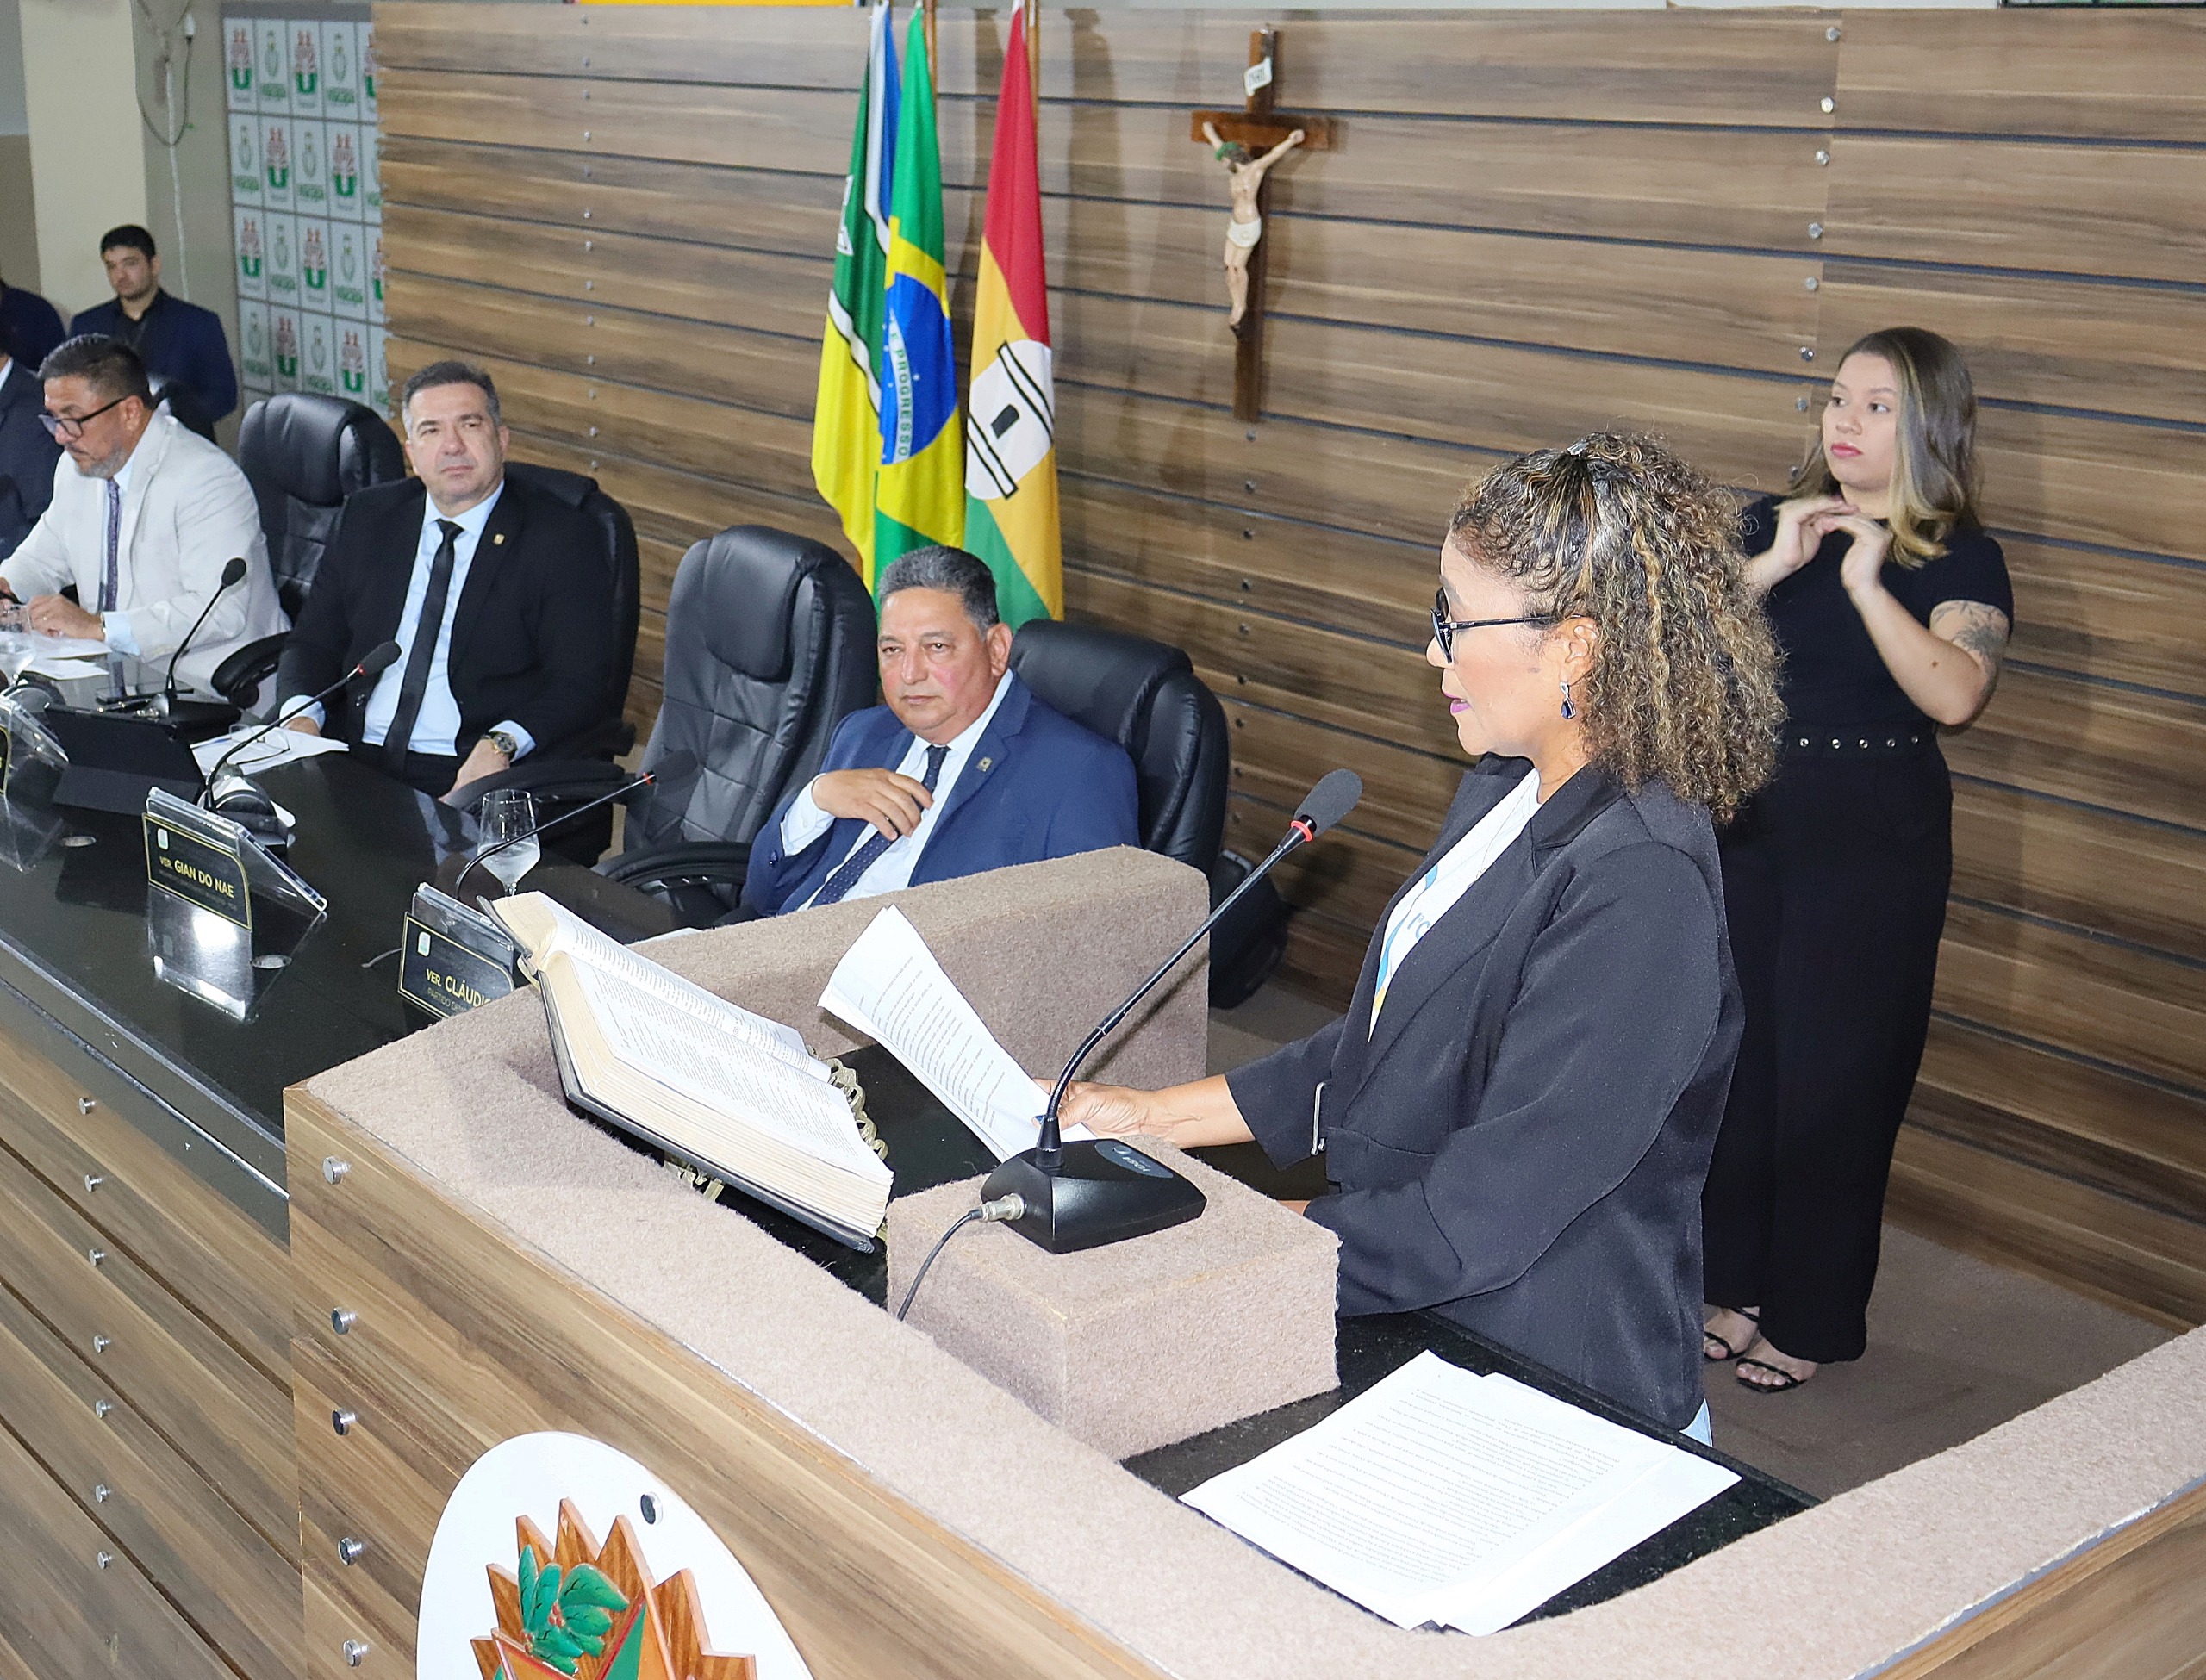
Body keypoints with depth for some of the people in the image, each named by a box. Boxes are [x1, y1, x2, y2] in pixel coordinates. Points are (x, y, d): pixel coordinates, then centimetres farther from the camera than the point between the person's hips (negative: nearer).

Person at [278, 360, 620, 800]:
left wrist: (501, 746, -24)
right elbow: (314, 641, 17)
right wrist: (301, 716, -4)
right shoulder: (367, 517, 16)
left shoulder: (561, 541, 0)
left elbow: (580, 685, -7)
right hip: (353, 761, 5)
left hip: (475, 779, -4)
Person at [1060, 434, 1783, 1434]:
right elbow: (1381, 1051, 15)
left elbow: (1486, 1212, -24)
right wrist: (1157, 1114, 11)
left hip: (1555, 1392, -8)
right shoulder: (1505, 792, 7)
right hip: (1414, 1330, 8)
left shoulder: (1640, 884, -23)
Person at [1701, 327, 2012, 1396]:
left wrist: (1867, 581, -23)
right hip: (1747, 818, 4)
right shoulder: (1771, 524, 5)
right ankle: (1734, 1281, 26)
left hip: (1877, 839, -4)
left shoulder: (1960, 559, -6)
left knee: (1833, 1075, 3)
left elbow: (1955, 694, -23)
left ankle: (1812, 1316, 17)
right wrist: (1774, 565, -16)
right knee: (1736, 1055, 10)